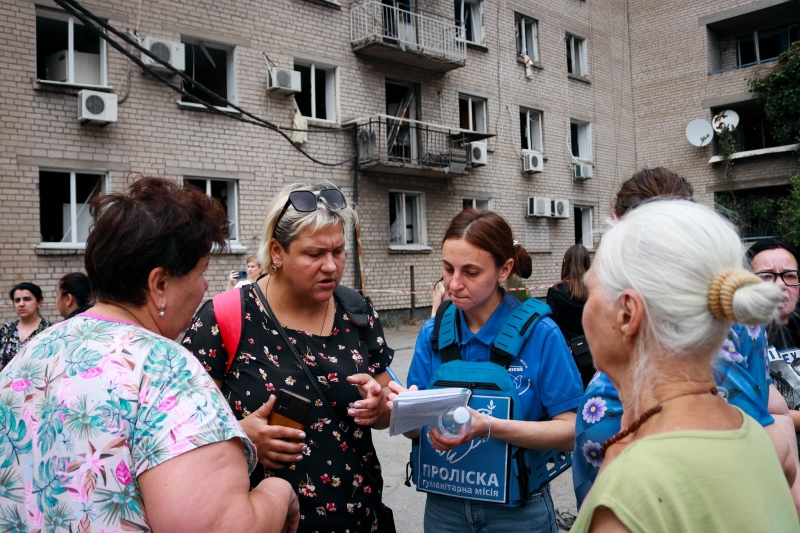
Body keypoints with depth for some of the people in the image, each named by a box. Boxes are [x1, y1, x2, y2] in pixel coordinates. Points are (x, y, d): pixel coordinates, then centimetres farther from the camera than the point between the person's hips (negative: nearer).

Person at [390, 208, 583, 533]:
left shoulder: (540, 335, -15)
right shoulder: (433, 334, -5)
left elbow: (571, 431, -17)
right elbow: (416, 429, -3)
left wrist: (489, 427, -31)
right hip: (444, 505, 3)